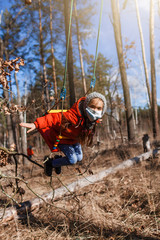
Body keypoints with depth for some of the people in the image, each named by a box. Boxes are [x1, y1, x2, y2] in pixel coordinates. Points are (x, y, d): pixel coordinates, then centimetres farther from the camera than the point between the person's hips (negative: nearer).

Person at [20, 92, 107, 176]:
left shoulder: (94, 118, -19)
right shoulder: (72, 117, -43)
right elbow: (55, 118, -43)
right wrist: (36, 124, -51)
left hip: (75, 139, 8)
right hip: (62, 138, -7)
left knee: (79, 157, 12)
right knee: (72, 160, -11)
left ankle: (58, 159, 36)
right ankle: (50, 163, 15)